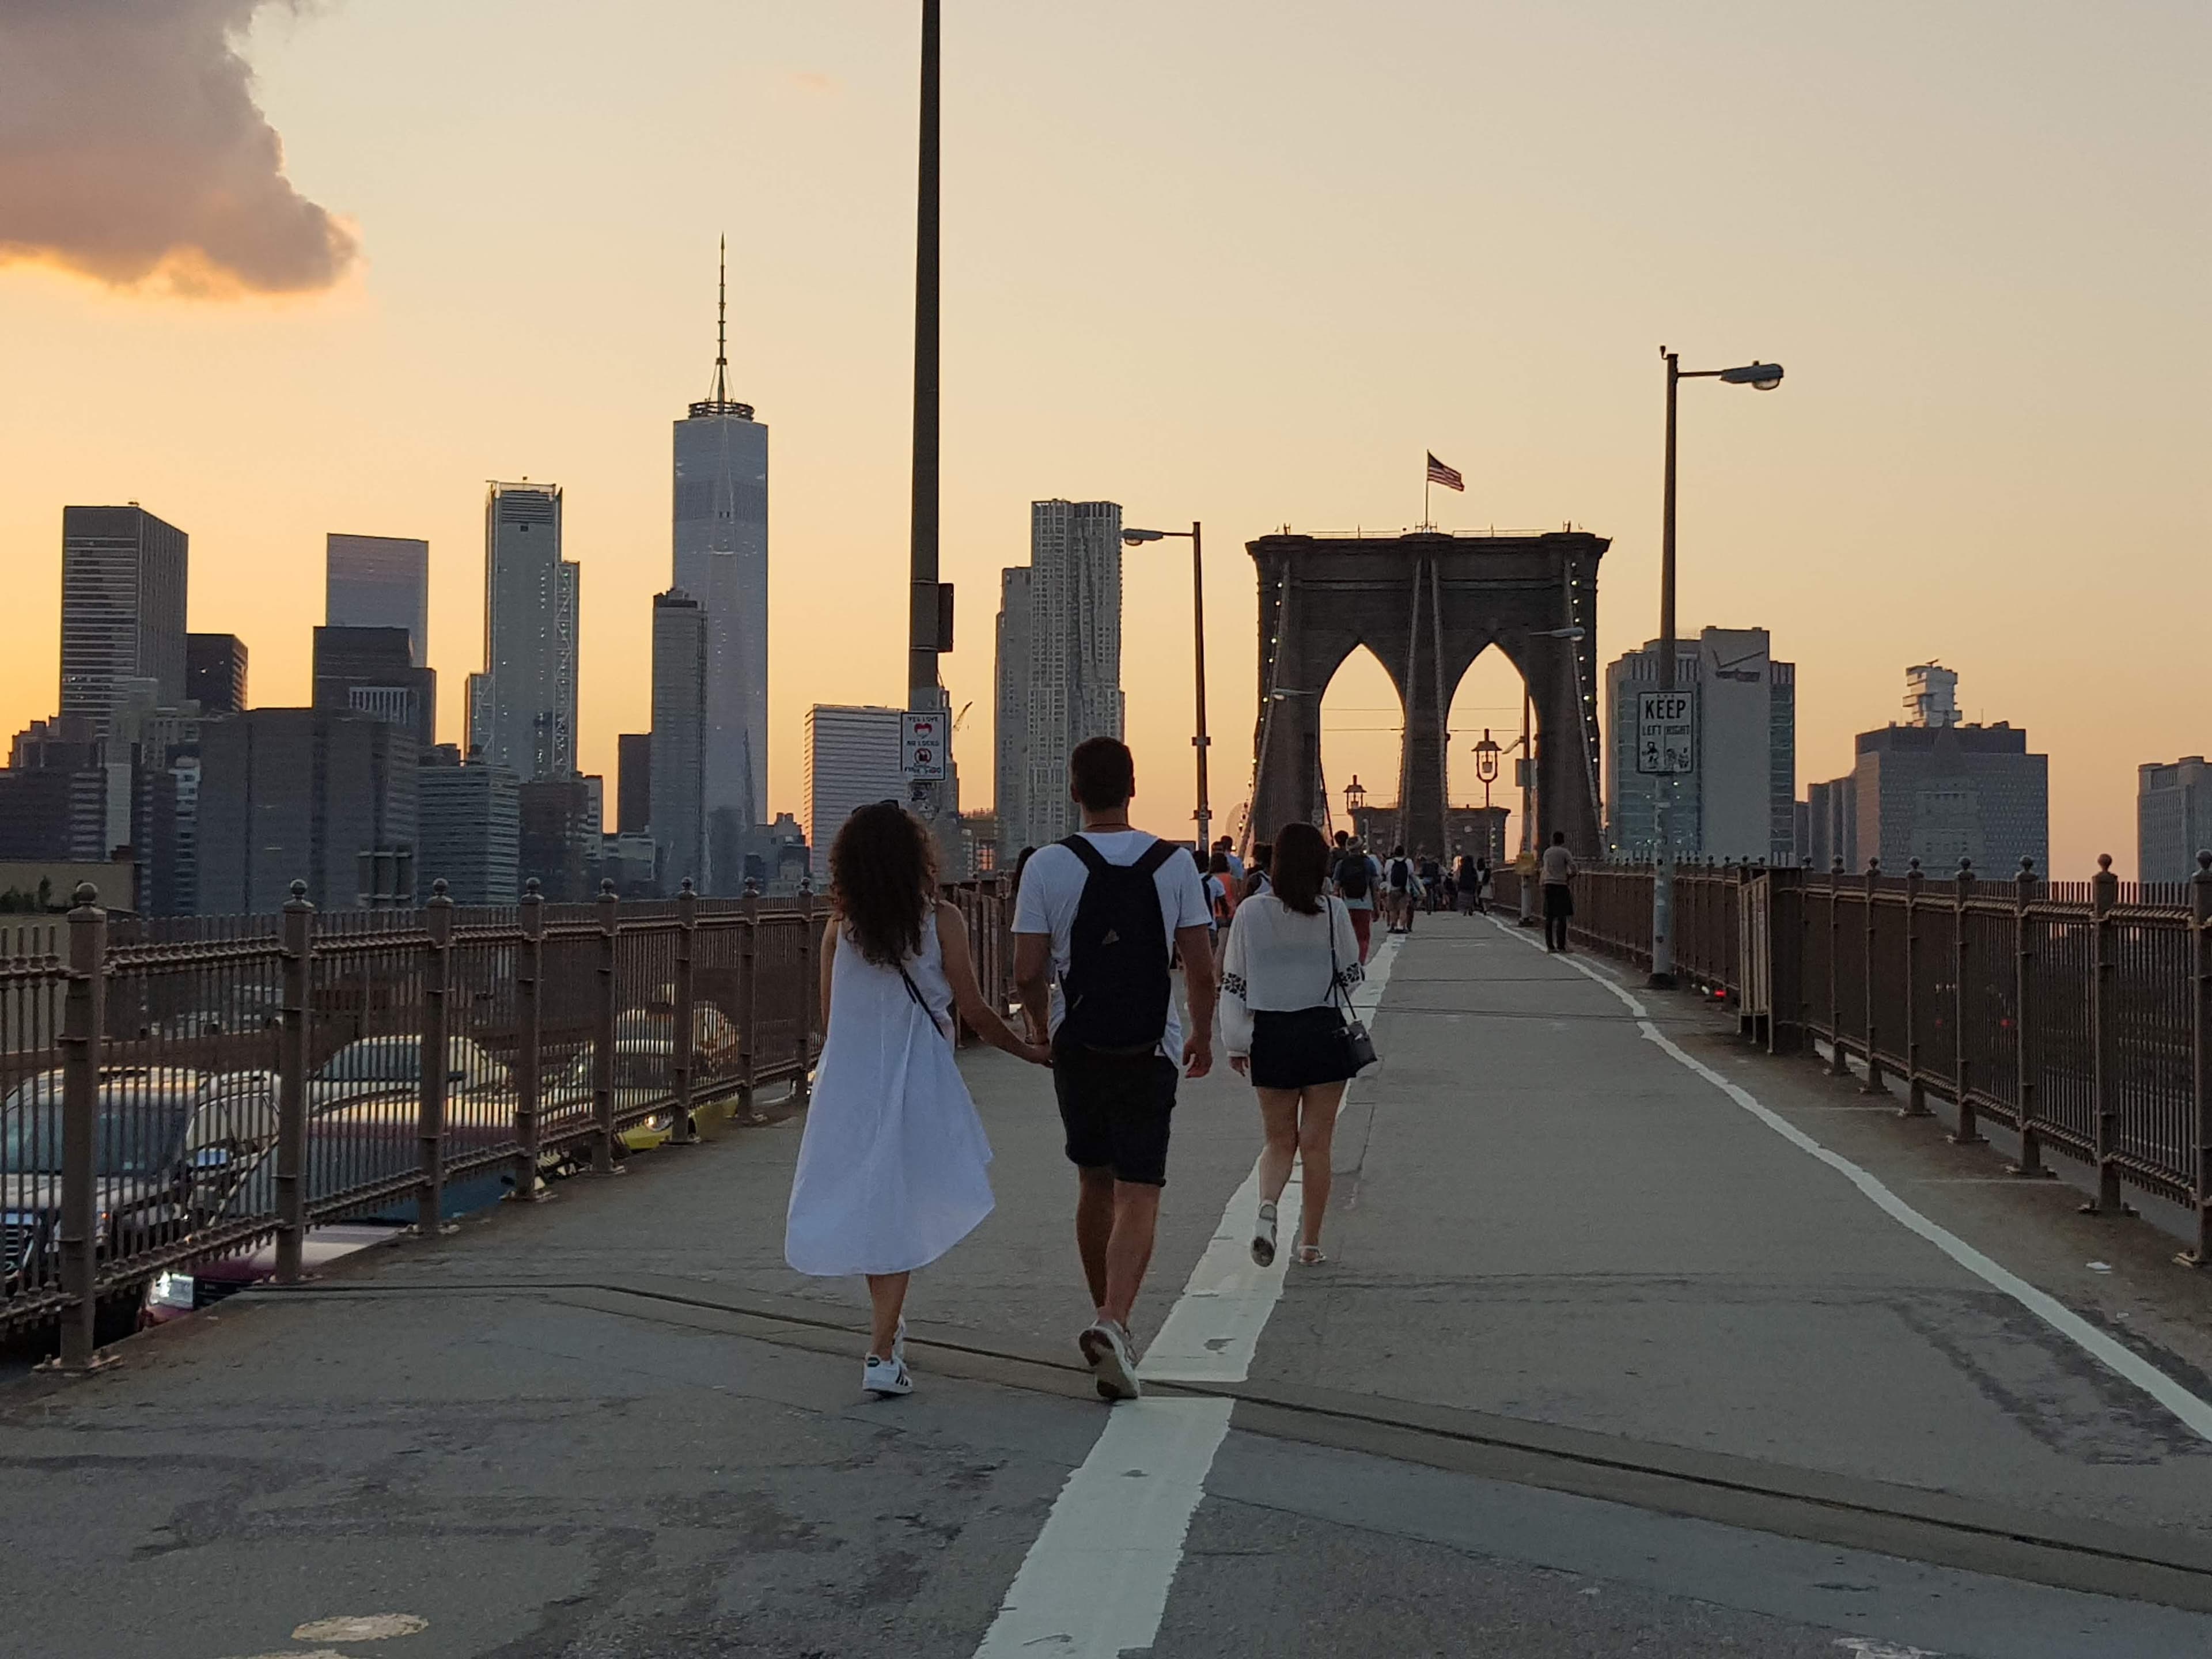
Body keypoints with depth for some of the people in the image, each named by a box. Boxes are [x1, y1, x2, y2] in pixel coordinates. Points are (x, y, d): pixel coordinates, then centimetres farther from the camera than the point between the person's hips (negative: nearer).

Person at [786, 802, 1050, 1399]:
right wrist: (1030, 1051, 8)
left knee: (868, 1202, 18)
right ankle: (883, 1353, -4)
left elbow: (828, 1019, 5)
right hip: (918, 1082, -2)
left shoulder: (840, 926, -2)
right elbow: (974, 1013, -6)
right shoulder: (940, 920, -8)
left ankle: (888, 1327, 31)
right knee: (900, 1209, 4)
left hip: (848, 1081, 2)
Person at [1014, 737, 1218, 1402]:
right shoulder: (1174, 865, -4)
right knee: (1138, 1195, -2)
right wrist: (1202, 1034, 14)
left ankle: (1106, 1316, 31)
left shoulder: (1049, 865, -6)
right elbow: (1201, 969, -3)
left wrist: (1039, 1023, 14)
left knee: (1094, 1185, 18)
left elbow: (1027, 971, -6)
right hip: (1150, 1049, -1)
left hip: (1076, 1048, 1)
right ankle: (1114, 1321, -22)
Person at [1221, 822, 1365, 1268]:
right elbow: (1351, 976, 3)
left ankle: (1267, 1205, -13)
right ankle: (1310, 1243, 12)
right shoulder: (1334, 913, -7)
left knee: (1279, 1140, 14)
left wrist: (1236, 1043, 8)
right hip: (1325, 1034, -1)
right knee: (1316, 1144, 8)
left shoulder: (1251, 914, -5)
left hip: (1271, 1035, 1)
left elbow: (1234, 985, -1)